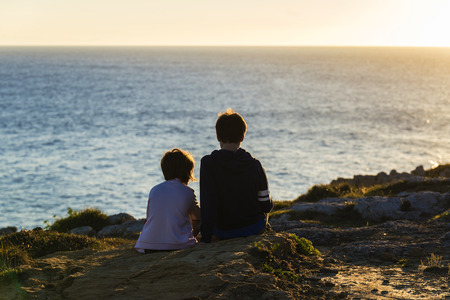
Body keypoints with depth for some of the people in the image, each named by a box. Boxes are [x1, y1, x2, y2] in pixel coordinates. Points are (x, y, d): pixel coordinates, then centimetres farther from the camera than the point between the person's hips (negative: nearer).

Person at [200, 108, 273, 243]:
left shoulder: (208, 163, -19)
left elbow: (208, 205, -21)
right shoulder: (254, 164, -12)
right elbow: (266, 206, -7)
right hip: (255, 229, 1)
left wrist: (205, 238, -15)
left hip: (224, 232, -1)